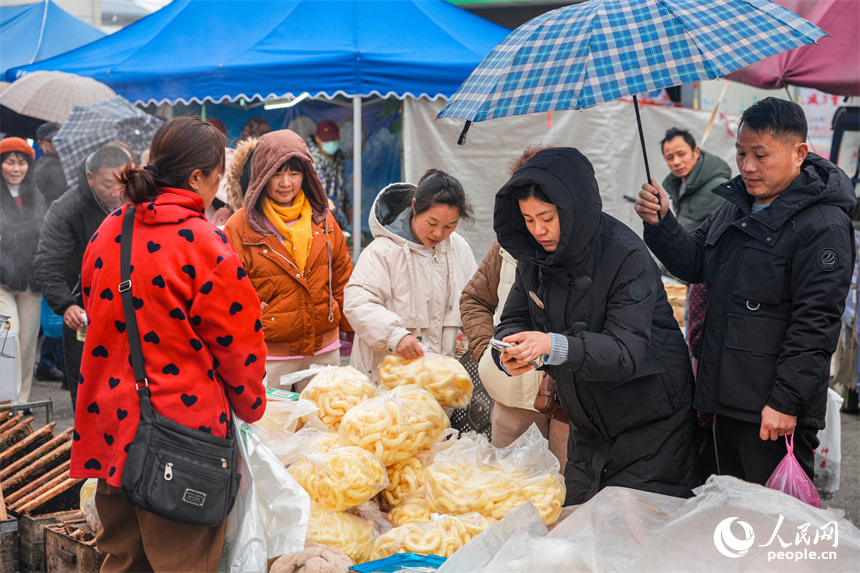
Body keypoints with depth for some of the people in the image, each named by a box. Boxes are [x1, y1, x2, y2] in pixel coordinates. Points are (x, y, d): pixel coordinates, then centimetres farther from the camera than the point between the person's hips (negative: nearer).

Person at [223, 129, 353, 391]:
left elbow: (342, 279, 15)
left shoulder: (323, 220, 6)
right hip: (269, 355, -4)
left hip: (324, 350, 4)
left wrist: (355, 330, 14)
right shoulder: (240, 227, -6)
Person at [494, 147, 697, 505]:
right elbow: (512, 321, 2)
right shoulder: (534, 257, -2)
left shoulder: (627, 257, -23)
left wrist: (555, 347, -45)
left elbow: (626, 352, -30)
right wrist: (510, 354, -23)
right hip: (588, 428, 6)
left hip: (650, 425, -6)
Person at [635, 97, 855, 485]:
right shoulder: (736, 206, 12)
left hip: (774, 410, -8)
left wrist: (786, 402, -20)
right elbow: (693, 265, 17)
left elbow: (816, 323, -17)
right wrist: (660, 224, -1)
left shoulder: (823, 227, -14)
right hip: (726, 396, 8)